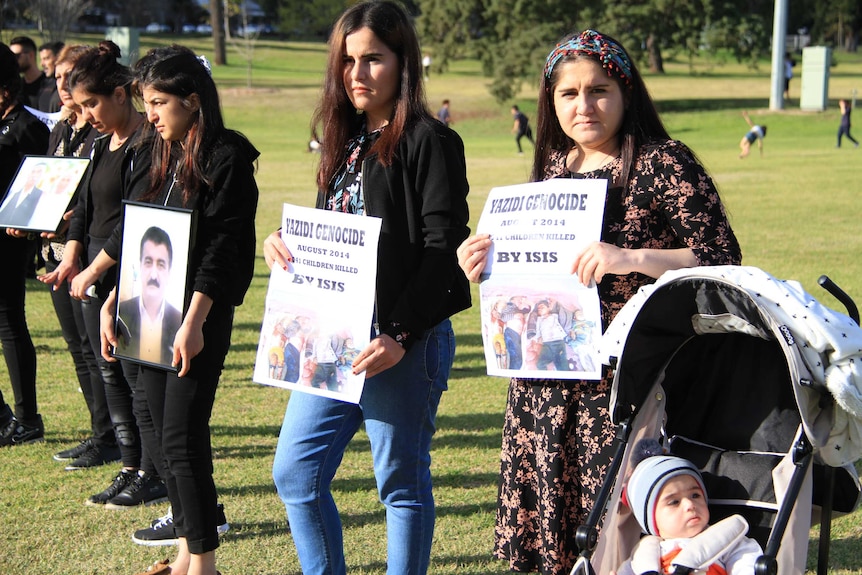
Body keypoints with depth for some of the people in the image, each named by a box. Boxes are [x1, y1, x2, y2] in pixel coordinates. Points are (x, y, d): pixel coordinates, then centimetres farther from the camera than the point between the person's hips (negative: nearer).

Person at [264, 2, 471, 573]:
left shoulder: (429, 141, -9)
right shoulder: (346, 141, 15)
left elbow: (444, 250, -16)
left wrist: (400, 335, -22)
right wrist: (283, 243, -1)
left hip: (403, 341, -8)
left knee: (402, 481, 5)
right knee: (296, 471, 10)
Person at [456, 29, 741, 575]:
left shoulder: (663, 164, -6)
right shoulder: (553, 168, 15)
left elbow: (722, 260, -13)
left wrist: (629, 258, -24)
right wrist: (489, 267, 5)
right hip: (546, 381, 6)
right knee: (551, 530, 9)